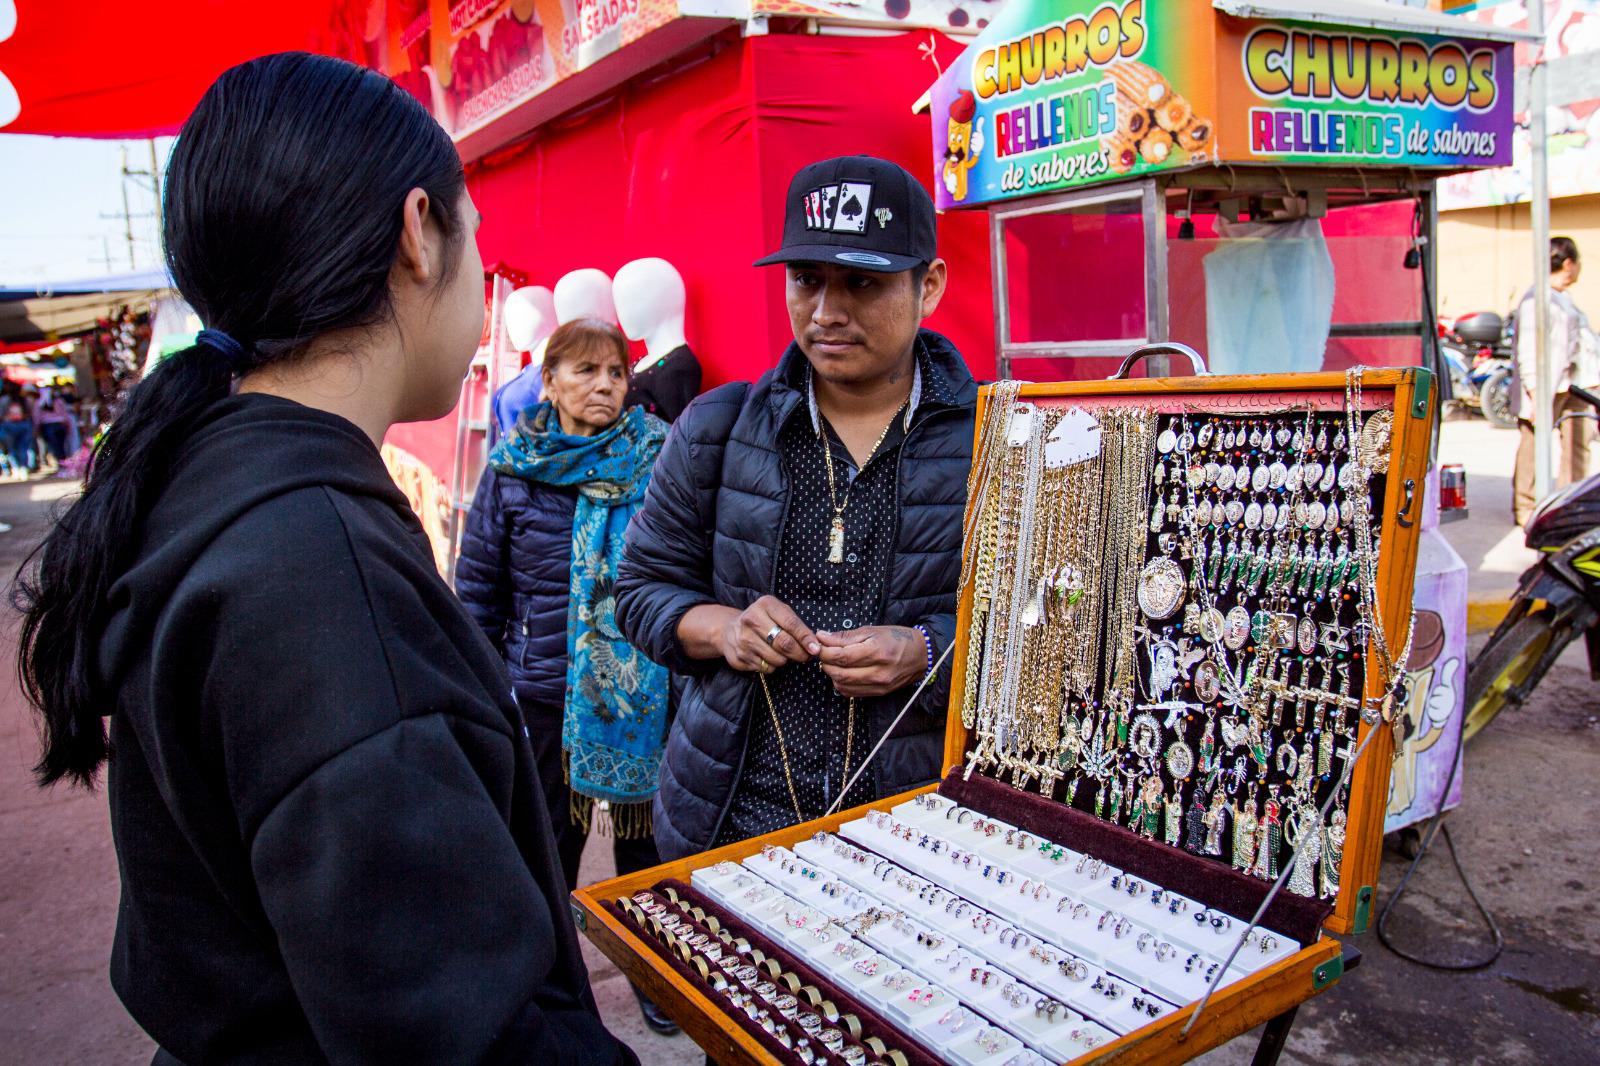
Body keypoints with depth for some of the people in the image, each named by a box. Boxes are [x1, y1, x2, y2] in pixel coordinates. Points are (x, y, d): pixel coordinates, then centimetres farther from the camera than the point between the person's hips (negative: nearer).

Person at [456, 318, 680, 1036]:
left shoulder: (659, 457, -2)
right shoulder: (512, 469, -1)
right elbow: (478, 586, 4)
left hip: (645, 690, 0)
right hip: (545, 692, 0)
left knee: (646, 839, 15)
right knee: (548, 849, 16)